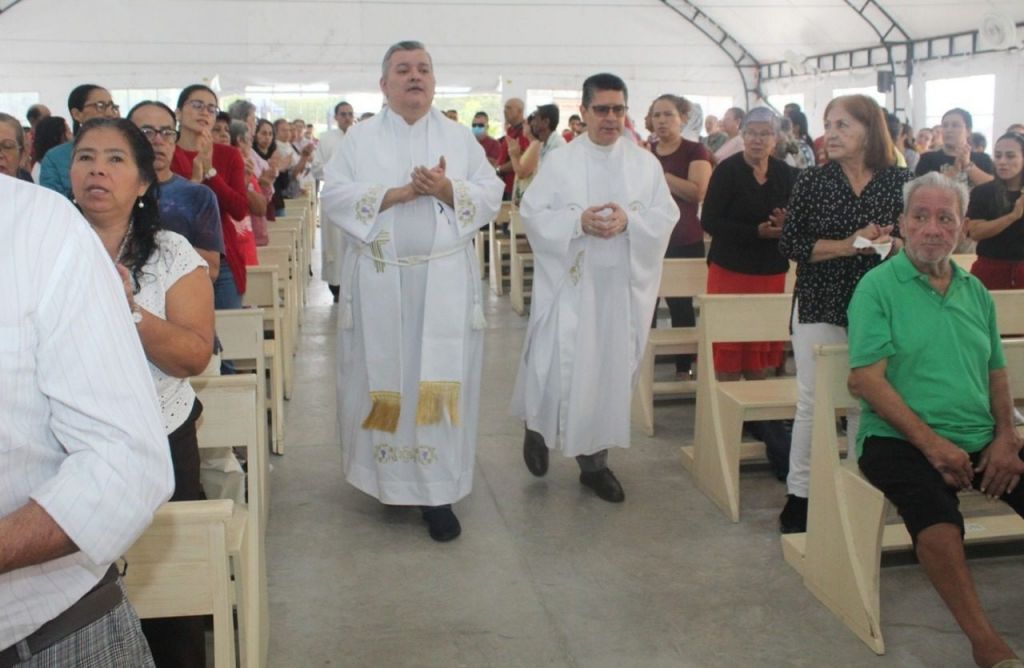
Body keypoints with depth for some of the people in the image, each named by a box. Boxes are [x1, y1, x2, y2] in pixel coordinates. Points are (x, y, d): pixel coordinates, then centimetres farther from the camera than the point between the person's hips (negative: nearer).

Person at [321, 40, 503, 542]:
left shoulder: (461, 138, 10)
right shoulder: (361, 137, 7)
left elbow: (492, 196, 4)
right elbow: (333, 197, -4)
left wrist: (448, 191, -15)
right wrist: (398, 192, -14)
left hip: (445, 283, 0)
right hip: (379, 283, 0)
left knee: (440, 380, -1)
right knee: (384, 378, 4)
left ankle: (438, 492, 5)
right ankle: (391, 478, 18)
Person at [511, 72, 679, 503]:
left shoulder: (646, 164, 6)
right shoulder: (558, 162, 1)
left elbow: (666, 217, 1)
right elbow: (533, 214, -5)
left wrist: (628, 221, -17)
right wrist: (578, 222, -20)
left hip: (622, 286, 3)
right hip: (568, 283, -2)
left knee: (611, 368, 7)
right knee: (558, 365, -4)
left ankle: (595, 459, 21)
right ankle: (538, 426, 28)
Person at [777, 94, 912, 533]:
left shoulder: (900, 182, 4)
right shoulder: (812, 182, 1)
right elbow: (789, 243, -4)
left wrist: (889, 243, -15)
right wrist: (848, 245, -14)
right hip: (820, 306, -1)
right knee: (812, 403, 3)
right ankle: (798, 495, 13)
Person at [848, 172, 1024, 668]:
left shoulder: (975, 291, 16)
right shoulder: (878, 287, -2)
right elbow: (866, 379, -10)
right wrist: (932, 443, -15)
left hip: (981, 440, 6)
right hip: (898, 439, -5)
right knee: (933, 505, -34)